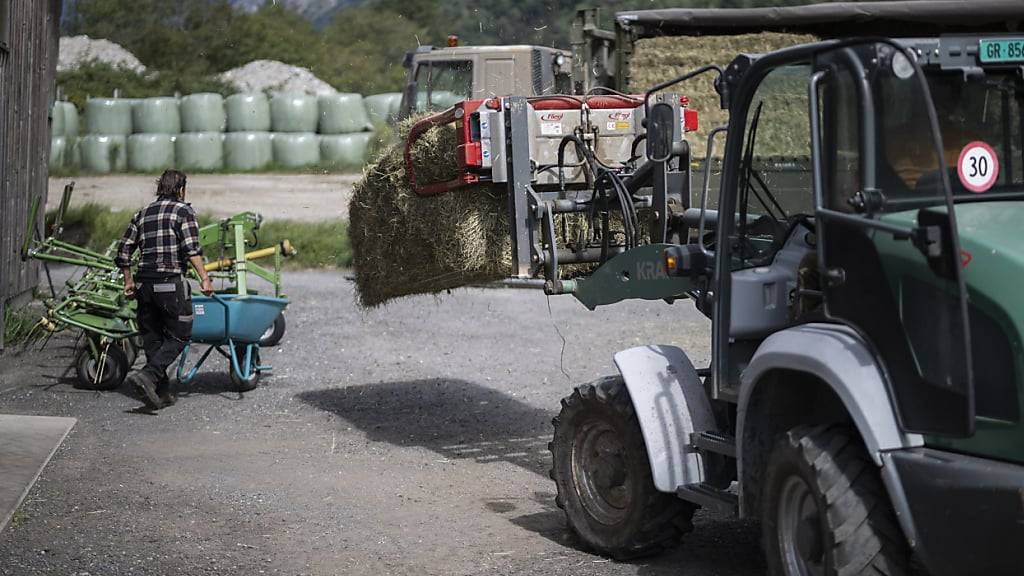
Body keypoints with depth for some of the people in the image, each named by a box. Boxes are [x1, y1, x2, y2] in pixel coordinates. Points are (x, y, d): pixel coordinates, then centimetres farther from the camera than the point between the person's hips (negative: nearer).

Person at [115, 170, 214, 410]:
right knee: (179, 335, 1)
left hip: (144, 283, 6)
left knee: (152, 337, 11)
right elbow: (191, 249, -15)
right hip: (171, 282, -6)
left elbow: (123, 250, 15)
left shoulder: (143, 213, 16)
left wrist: (128, 281, 23)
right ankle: (148, 375, -18)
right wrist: (204, 278, -17)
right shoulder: (183, 211, -1)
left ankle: (162, 392, 12)